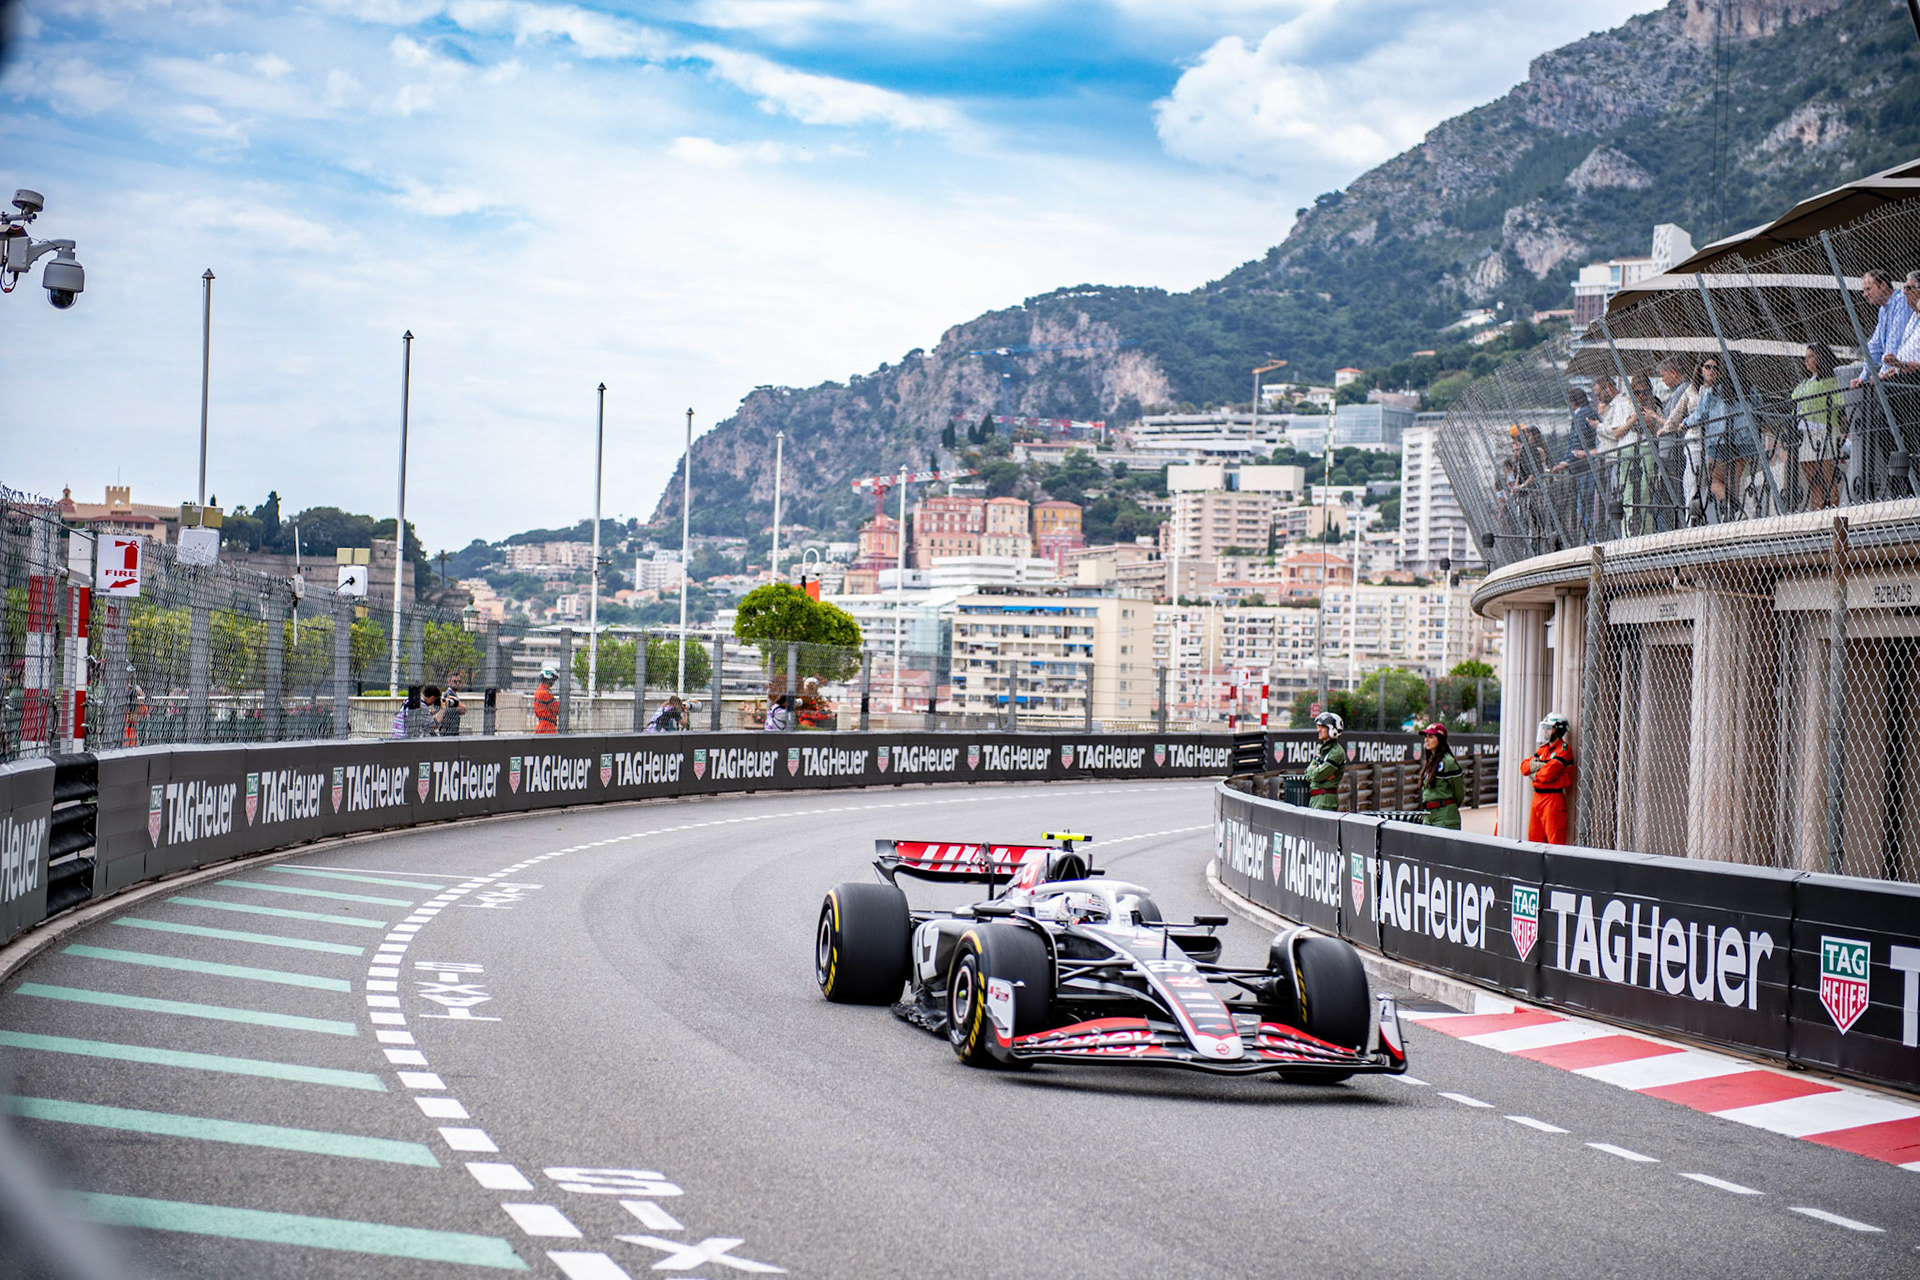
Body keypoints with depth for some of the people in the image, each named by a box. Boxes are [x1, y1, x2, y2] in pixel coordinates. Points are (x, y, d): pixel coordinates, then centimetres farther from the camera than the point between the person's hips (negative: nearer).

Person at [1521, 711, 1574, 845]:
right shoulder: (1543, 749, 18)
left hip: (1553, 798, -9)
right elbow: (1524, 766, 9)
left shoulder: (1563, 750, -9)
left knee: (1555, 839, -9)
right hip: (1537, 797, 9)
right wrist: (1538, 765, -10)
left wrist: (1534, 775, -2)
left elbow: (1548, 773, -20)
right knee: (1534, 836, 11)